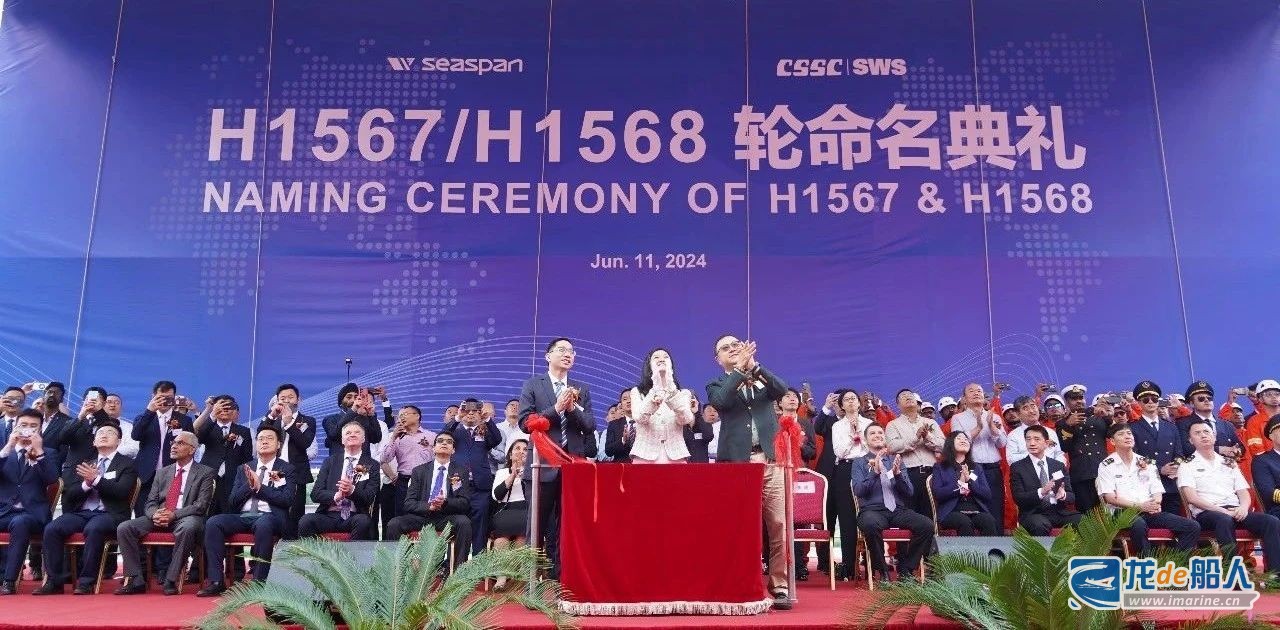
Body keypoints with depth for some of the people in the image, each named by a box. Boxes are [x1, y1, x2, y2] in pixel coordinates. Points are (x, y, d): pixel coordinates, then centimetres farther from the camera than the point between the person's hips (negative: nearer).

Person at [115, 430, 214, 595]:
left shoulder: (205, 473, 5)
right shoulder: (162, 473, 21)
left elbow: (201, 505, -6)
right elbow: (150, 503, 15)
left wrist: (174, 514, -20)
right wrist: (155, 514, -10)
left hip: (185, 519, -5)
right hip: (159, 518, 5)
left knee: (189, 527, -39)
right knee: (124, 528, -16)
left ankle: (171, 580, -29)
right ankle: (136, 581, -12)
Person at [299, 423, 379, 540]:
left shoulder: (371, 465, 9)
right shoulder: (330, 461, 16)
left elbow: (369, 498, -2)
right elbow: (315, 493, 6)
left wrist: (352, 491, -25)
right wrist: (335, 496, -16)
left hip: (355, 516, -2)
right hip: (329, 515, 2)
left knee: (363, 521, -35)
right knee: (305, 521, -28)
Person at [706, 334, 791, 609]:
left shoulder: (761, 380, 16)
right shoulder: (717, 385, 11)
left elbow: (782, 390, -5)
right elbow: (721, 402, -12)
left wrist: (753, 365, -10)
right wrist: (739, 369, -11)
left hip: (768, 460, 1)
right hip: (736, 463, -1)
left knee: (777, 527, -2)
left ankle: (779, 587, 5)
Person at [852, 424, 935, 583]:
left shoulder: (896, 460, 19)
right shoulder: (860, 462, 10)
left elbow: (910, 492, 10)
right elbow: (858, 491, -6)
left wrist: (897, 474, -8)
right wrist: (875, 472, -18)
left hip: (898, 510, 4)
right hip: (872, 510, -3)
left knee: (927, 524, -24)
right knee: (870, 524, -39)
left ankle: (905, 569, -7)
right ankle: (882, 571, -17)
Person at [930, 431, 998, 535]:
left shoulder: (977, 468, 25)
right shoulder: (940, 467, 15)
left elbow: (988, 495, 11)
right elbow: (937, 494, 0)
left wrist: (970, 480, -3)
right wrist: (959, 482, -6)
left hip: (977, 511, 3)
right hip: (952, 512, -3)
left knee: (989, 521, -32)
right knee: (964, 522, -37)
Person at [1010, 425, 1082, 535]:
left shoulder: (1059, 465, 16)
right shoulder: (1017, 467, 4)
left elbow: (1071, 495, 12)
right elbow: (1018, 498, -7)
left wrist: (1063, 495, -12)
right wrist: (1041, 492, -23)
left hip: (1059, 511, 4)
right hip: (1033, 513, -4)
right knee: (1040, 525, -37)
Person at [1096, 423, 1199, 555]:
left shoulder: (1147, 463, 19)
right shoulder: (1107, 466, 4)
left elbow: (1157, 492, 13)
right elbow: (1110, 498, -5)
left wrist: (1156, 503, -12)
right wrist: (1139, 505, -16)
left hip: (1150, 511, 5)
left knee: (1193, 527, -13)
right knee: (1139, 525, -40)